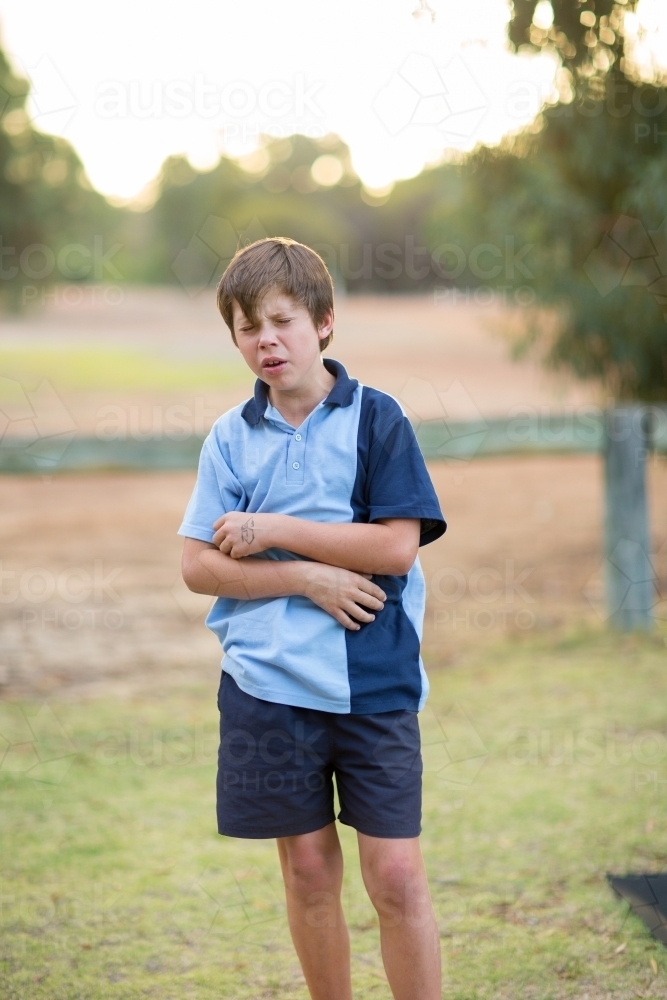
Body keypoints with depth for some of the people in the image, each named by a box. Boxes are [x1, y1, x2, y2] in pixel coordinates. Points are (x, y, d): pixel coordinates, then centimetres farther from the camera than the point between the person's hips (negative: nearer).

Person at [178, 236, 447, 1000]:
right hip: (267, 682, 3)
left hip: (374, 684, -2)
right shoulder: (231, 437, 6)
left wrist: (272, 530, -11)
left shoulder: (375, 418, -2)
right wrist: (307, 577, -13)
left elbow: (397, 546, -11)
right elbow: (198, 566, 0)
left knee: (396, 876, -4)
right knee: (308, 869, 10)